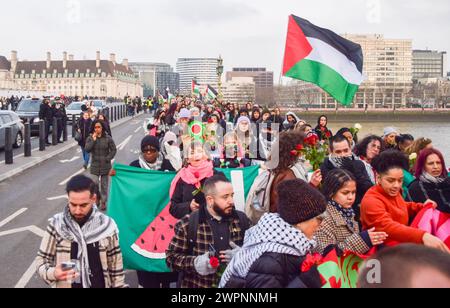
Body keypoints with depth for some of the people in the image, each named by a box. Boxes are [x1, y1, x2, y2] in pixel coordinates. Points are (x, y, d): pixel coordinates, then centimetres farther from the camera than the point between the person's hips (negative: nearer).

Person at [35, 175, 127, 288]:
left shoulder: (106, 226, -11)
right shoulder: (57, 225, -12)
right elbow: (41, 261, -4)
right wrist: (53, 273, -22)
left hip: (100, 284, 0)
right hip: (65, 285, 0)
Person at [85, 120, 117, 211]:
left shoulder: (108, 138, -5)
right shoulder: (90, 138, -2)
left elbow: (113, 150, -1)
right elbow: (87, 149, -14)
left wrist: (107, 159, -12)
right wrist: (93, 139, -19)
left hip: (105, 166, 0)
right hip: (95, 166, 0)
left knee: (104, 185, 9)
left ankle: (103, 202, 21)